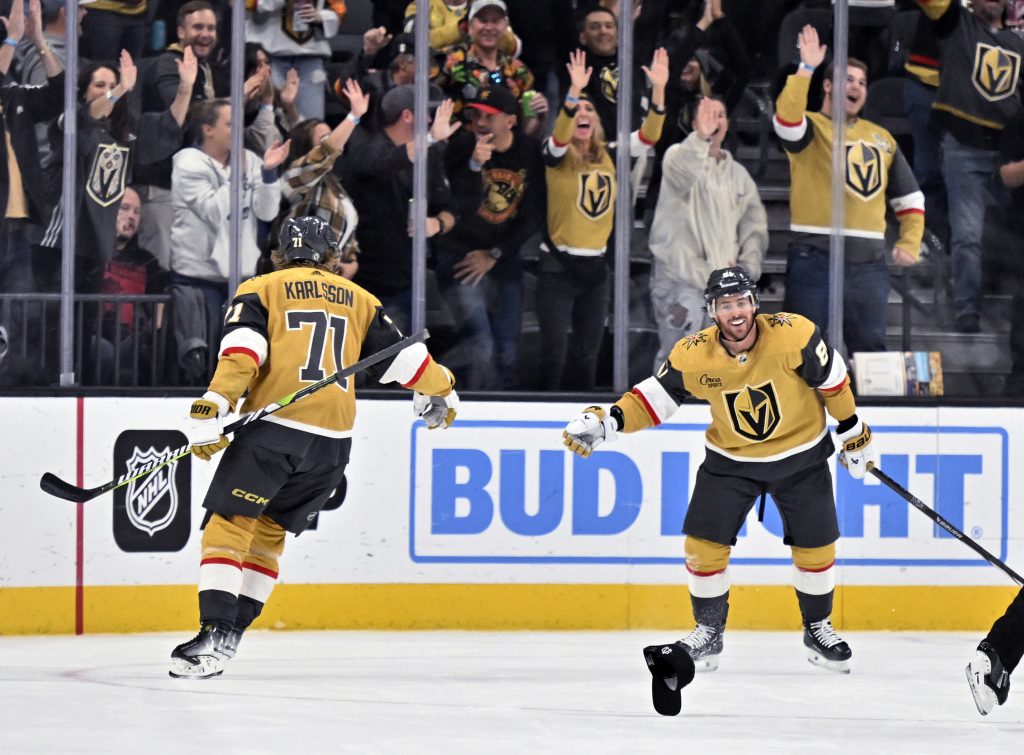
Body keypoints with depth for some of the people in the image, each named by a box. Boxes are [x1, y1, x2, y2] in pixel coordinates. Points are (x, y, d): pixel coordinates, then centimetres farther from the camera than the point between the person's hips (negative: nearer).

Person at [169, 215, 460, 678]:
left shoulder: (260, 291, 10)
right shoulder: (360, 301, 20)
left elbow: (241, 351, -7)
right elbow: (402, 357, 20)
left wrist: (210, 412, -14)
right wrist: (441, 390, 39)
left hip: (273, 424, -4)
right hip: (332, 441, 4)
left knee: (230, 524, -4)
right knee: (269, 530, 18)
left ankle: (213, 635, -19)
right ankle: (230, 632, 12)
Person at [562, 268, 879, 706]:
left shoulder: (793, 336, -25)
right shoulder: (694, 356, -20)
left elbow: (833, 382, -11)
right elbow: (654, 397, -13)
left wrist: (854, 434, -2)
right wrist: (606, 422, -28)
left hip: (801, 455, -1)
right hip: (730, 459, 1)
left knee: (815, 547, 2)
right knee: (704, 545, -6)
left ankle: (818, 630, 26)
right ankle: (708, 635, 13)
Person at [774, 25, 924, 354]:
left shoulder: (881, 138, 19)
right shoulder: (810, 128, 3)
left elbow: (910, 198, 24)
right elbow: (787, 116, -23)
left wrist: (910, 244, 10)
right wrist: (806, 69, -28)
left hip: (869, 261, 5)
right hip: (815, 258, -5)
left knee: (871, 348, 7)